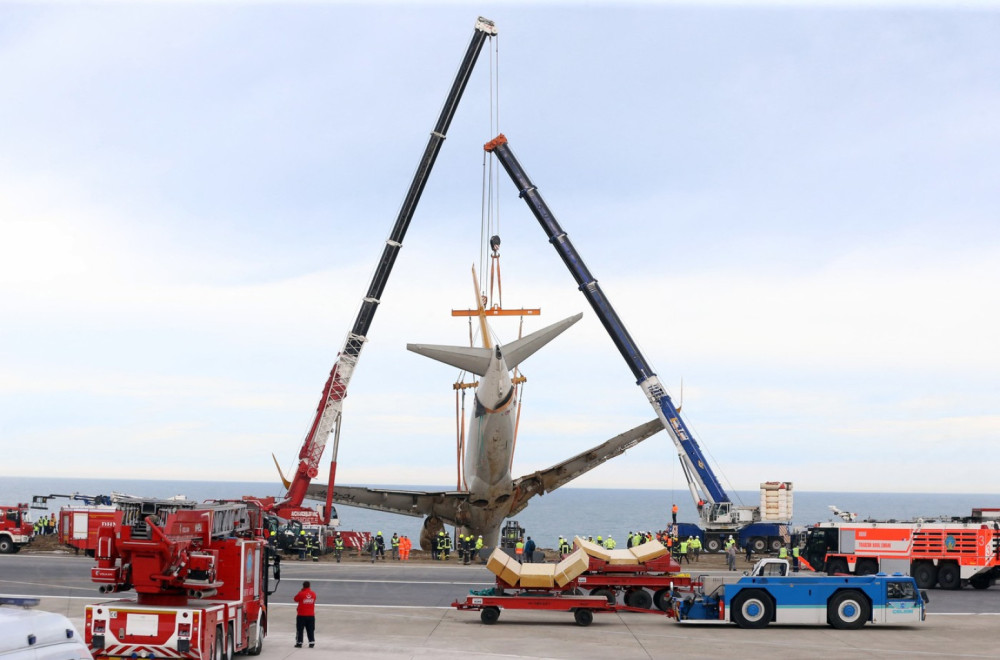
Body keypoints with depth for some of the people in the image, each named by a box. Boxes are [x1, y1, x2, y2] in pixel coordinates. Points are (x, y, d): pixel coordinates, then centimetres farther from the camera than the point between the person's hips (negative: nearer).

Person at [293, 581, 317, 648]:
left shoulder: (301, 594, -15)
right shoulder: (313, 593, -3)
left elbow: (296, 599, 2)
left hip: (301, 615, -3)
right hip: (311, 615, 3)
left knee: (300, 630, 5)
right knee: (310, 630, 9)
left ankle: (299, 643, 5)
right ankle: (311, 643, 8)